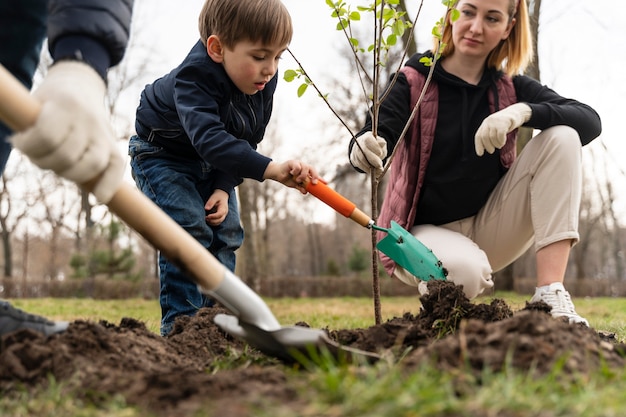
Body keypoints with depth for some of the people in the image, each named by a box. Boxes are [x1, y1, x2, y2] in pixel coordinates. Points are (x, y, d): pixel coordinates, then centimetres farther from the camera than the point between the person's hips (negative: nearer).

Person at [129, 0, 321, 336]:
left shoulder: (263, 81, -17)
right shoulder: (193, 79, -38)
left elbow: (247, 141, -7)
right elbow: (209, 139, -54)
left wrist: (223, 187, -20)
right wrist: (271, 170, -64)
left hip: (212, 165, 6)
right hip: (161, 155, -6)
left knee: (226, 232, -1)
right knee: (189, 230, -20)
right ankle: (181, 320, -13)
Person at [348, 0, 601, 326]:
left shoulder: (509, 87, 1)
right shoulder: (414, 81, -7)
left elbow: (590, 121, -12)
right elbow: (378, 136, -24)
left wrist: (523, 112, -31)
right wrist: (364, 150, -50)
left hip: (490, 228, 4)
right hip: (427, 229, -4)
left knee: (561, 137, -15)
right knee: (464, 272, -40)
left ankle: (550, 294, -22)